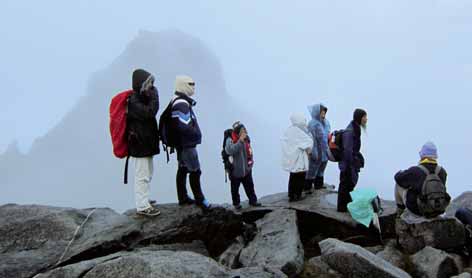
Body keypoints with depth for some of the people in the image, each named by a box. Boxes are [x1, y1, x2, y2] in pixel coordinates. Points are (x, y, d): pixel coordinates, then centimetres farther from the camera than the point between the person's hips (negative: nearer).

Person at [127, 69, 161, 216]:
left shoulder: (142, 98, 13)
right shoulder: (133, 101, -18)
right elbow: (150, 112, -30)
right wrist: (154, 95, -21)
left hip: (146, 142, 10)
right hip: (139, 144, -10)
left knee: (147, 174, 20)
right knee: (142, 175, -4)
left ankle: (143, 200, 33)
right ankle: (142, 207, 3)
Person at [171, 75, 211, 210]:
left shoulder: (179, 101, 12)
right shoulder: (181, 103, -21)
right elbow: (185, 126, -27)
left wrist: (195, 132, 8)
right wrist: (196, 134, -12)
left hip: (182, 143, 11)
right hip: (187, 143, -11)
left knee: (183, 169, 16)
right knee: (195, 171, -2)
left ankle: (183, 197, 25)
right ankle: (199, 199, 7)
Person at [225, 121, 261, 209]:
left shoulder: (246, 138, -2)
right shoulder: (230, 140, -21)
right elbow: (230, 151, -42)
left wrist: (251, 161, 13)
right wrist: (240, 141, -43)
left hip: (246, 169, 5)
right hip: (235, 170, -5)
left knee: (250, 186, 17)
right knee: (235, 188, 11)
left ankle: (253, 200, 33)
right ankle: (236, 203, 29)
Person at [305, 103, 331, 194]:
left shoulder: (326, 122, 6)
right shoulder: (313, 124, -16)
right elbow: (311, 139, -18)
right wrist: (314, 152, -20)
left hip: (325, 151, 7)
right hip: (317, 151, -7)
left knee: (321, 169, 18)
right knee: (312, 169, 2)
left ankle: (319, 184, 31)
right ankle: (307, 187, 13)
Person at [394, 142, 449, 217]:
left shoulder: (415, 171, -27)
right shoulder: (442, 171, -13)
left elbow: (398, 177, -10)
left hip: (415, 207, -4)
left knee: (399, 182, 19)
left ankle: (400, 210, 33)